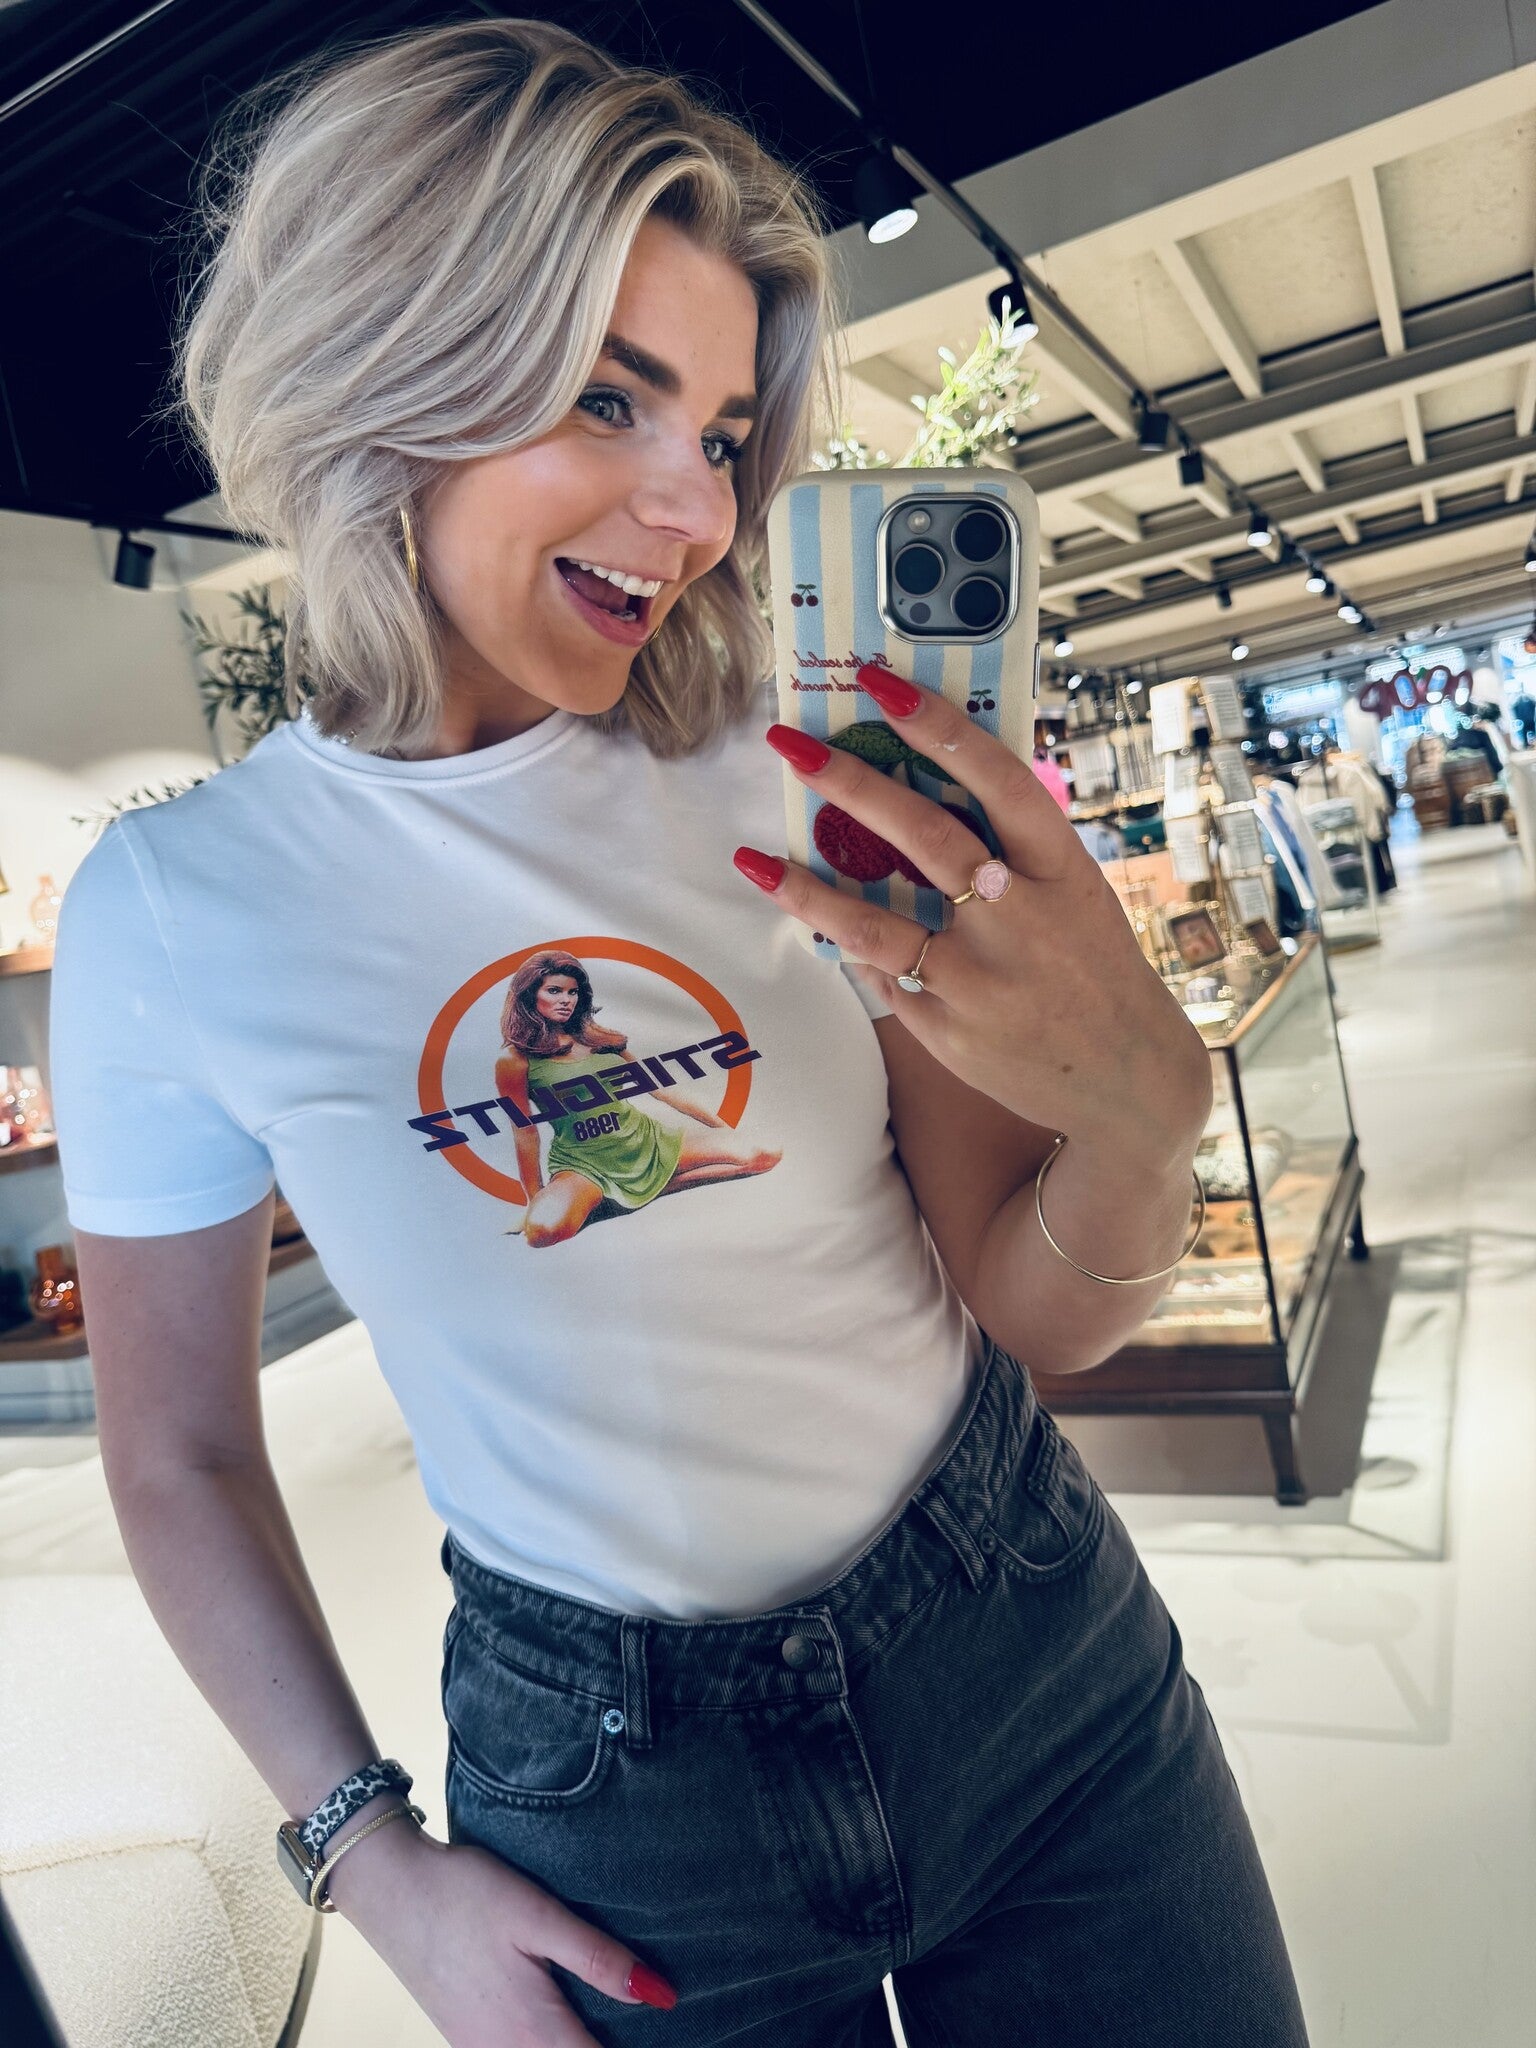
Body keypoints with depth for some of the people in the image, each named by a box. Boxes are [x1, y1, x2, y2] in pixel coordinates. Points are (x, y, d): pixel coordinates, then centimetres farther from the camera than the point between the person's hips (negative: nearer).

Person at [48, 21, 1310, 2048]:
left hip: (1033, 1644, 2)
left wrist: (1142, 1104, -29)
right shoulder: (173, 909, -12)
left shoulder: (795, 790, -9)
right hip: (611, 1779, -1)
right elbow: (181, 1456, 0)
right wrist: (370, 1854, -3)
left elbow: (1039, 1311, -8)